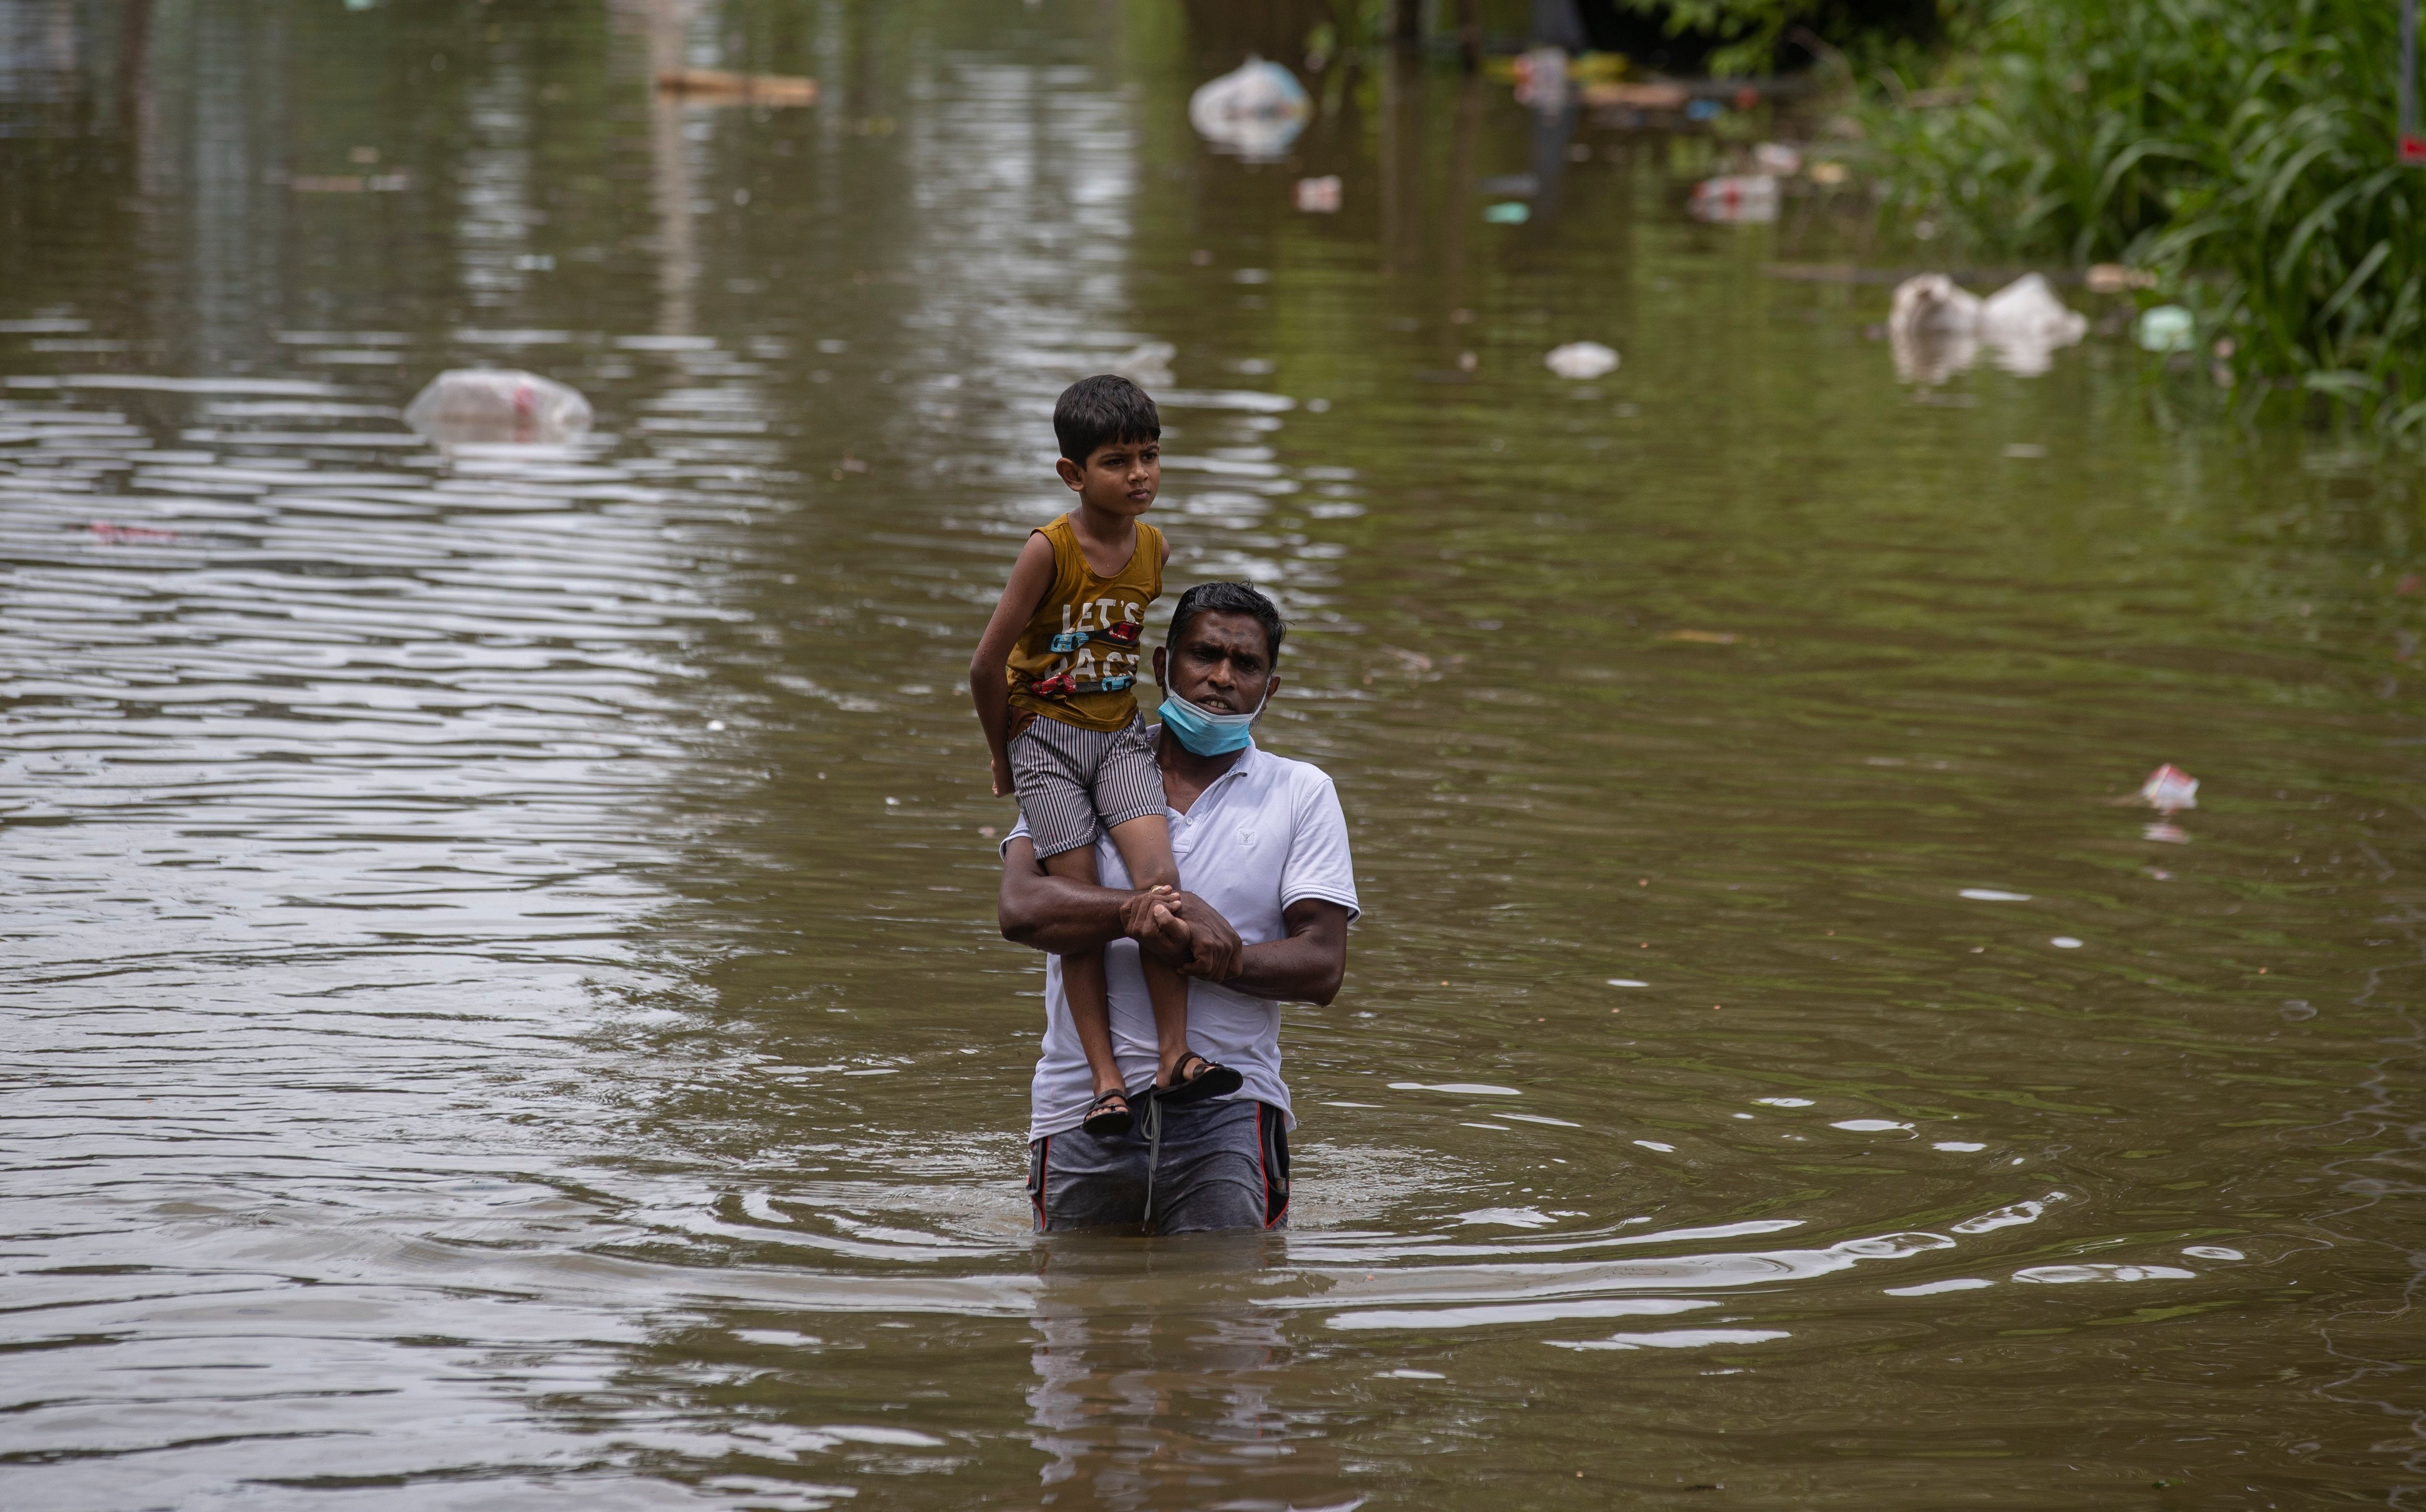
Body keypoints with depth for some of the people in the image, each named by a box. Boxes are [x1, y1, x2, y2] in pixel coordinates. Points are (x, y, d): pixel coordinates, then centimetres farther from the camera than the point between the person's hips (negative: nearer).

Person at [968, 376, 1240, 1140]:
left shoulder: (1156, 551, -1)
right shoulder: (1049, 551, -17)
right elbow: (987, 665, -13)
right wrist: (1006, 756, -2)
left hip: (1120, 734, 4)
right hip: (1047, 734, -3)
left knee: (1158, 882, -17)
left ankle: (1174, 1055, -16)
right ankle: (1105, 1078, -8)